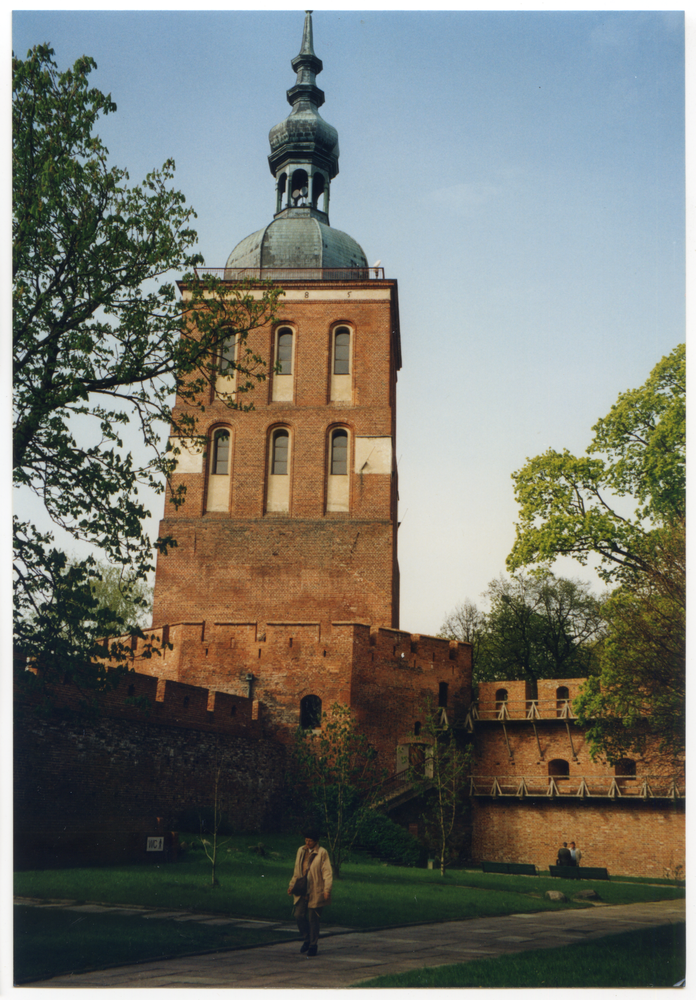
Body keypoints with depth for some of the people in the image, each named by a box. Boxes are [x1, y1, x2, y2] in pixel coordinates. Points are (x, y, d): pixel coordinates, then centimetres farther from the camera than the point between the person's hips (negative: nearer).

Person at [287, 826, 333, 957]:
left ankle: (313, 946, 17)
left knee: (313, 918, 0)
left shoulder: (322, 853, -6)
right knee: (298, 915, -4)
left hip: (316, 892, -5)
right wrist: (292, 885, 13)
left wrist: (327, 889, -18)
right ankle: (307, 939, 19)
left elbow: (327, 873, -8)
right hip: (302, 891, 5)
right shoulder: (301, 851, 11)